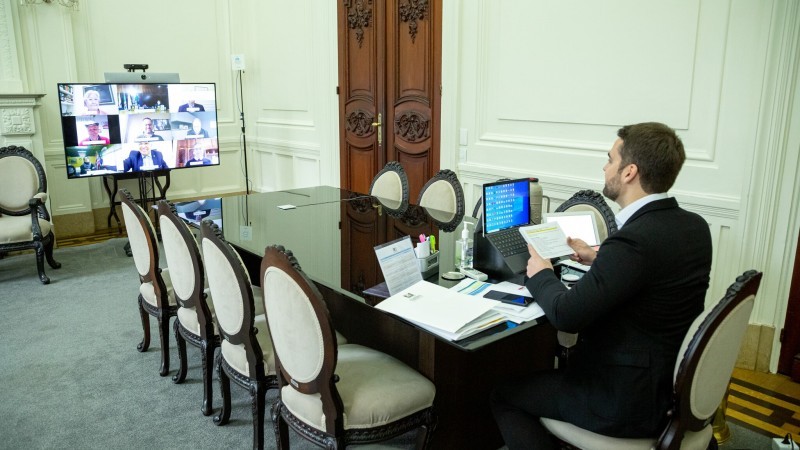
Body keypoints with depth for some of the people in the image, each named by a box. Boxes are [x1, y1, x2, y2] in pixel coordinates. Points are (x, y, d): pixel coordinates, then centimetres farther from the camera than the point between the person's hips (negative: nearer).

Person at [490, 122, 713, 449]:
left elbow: (566, 315, -26)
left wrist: (541, 274, -8)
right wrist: (601, 259, 14)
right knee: (549, 366, 29)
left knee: (504, 394, 7)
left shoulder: (634, 240, -29)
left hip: (628, 401, -9)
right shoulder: (695, 227, -3)